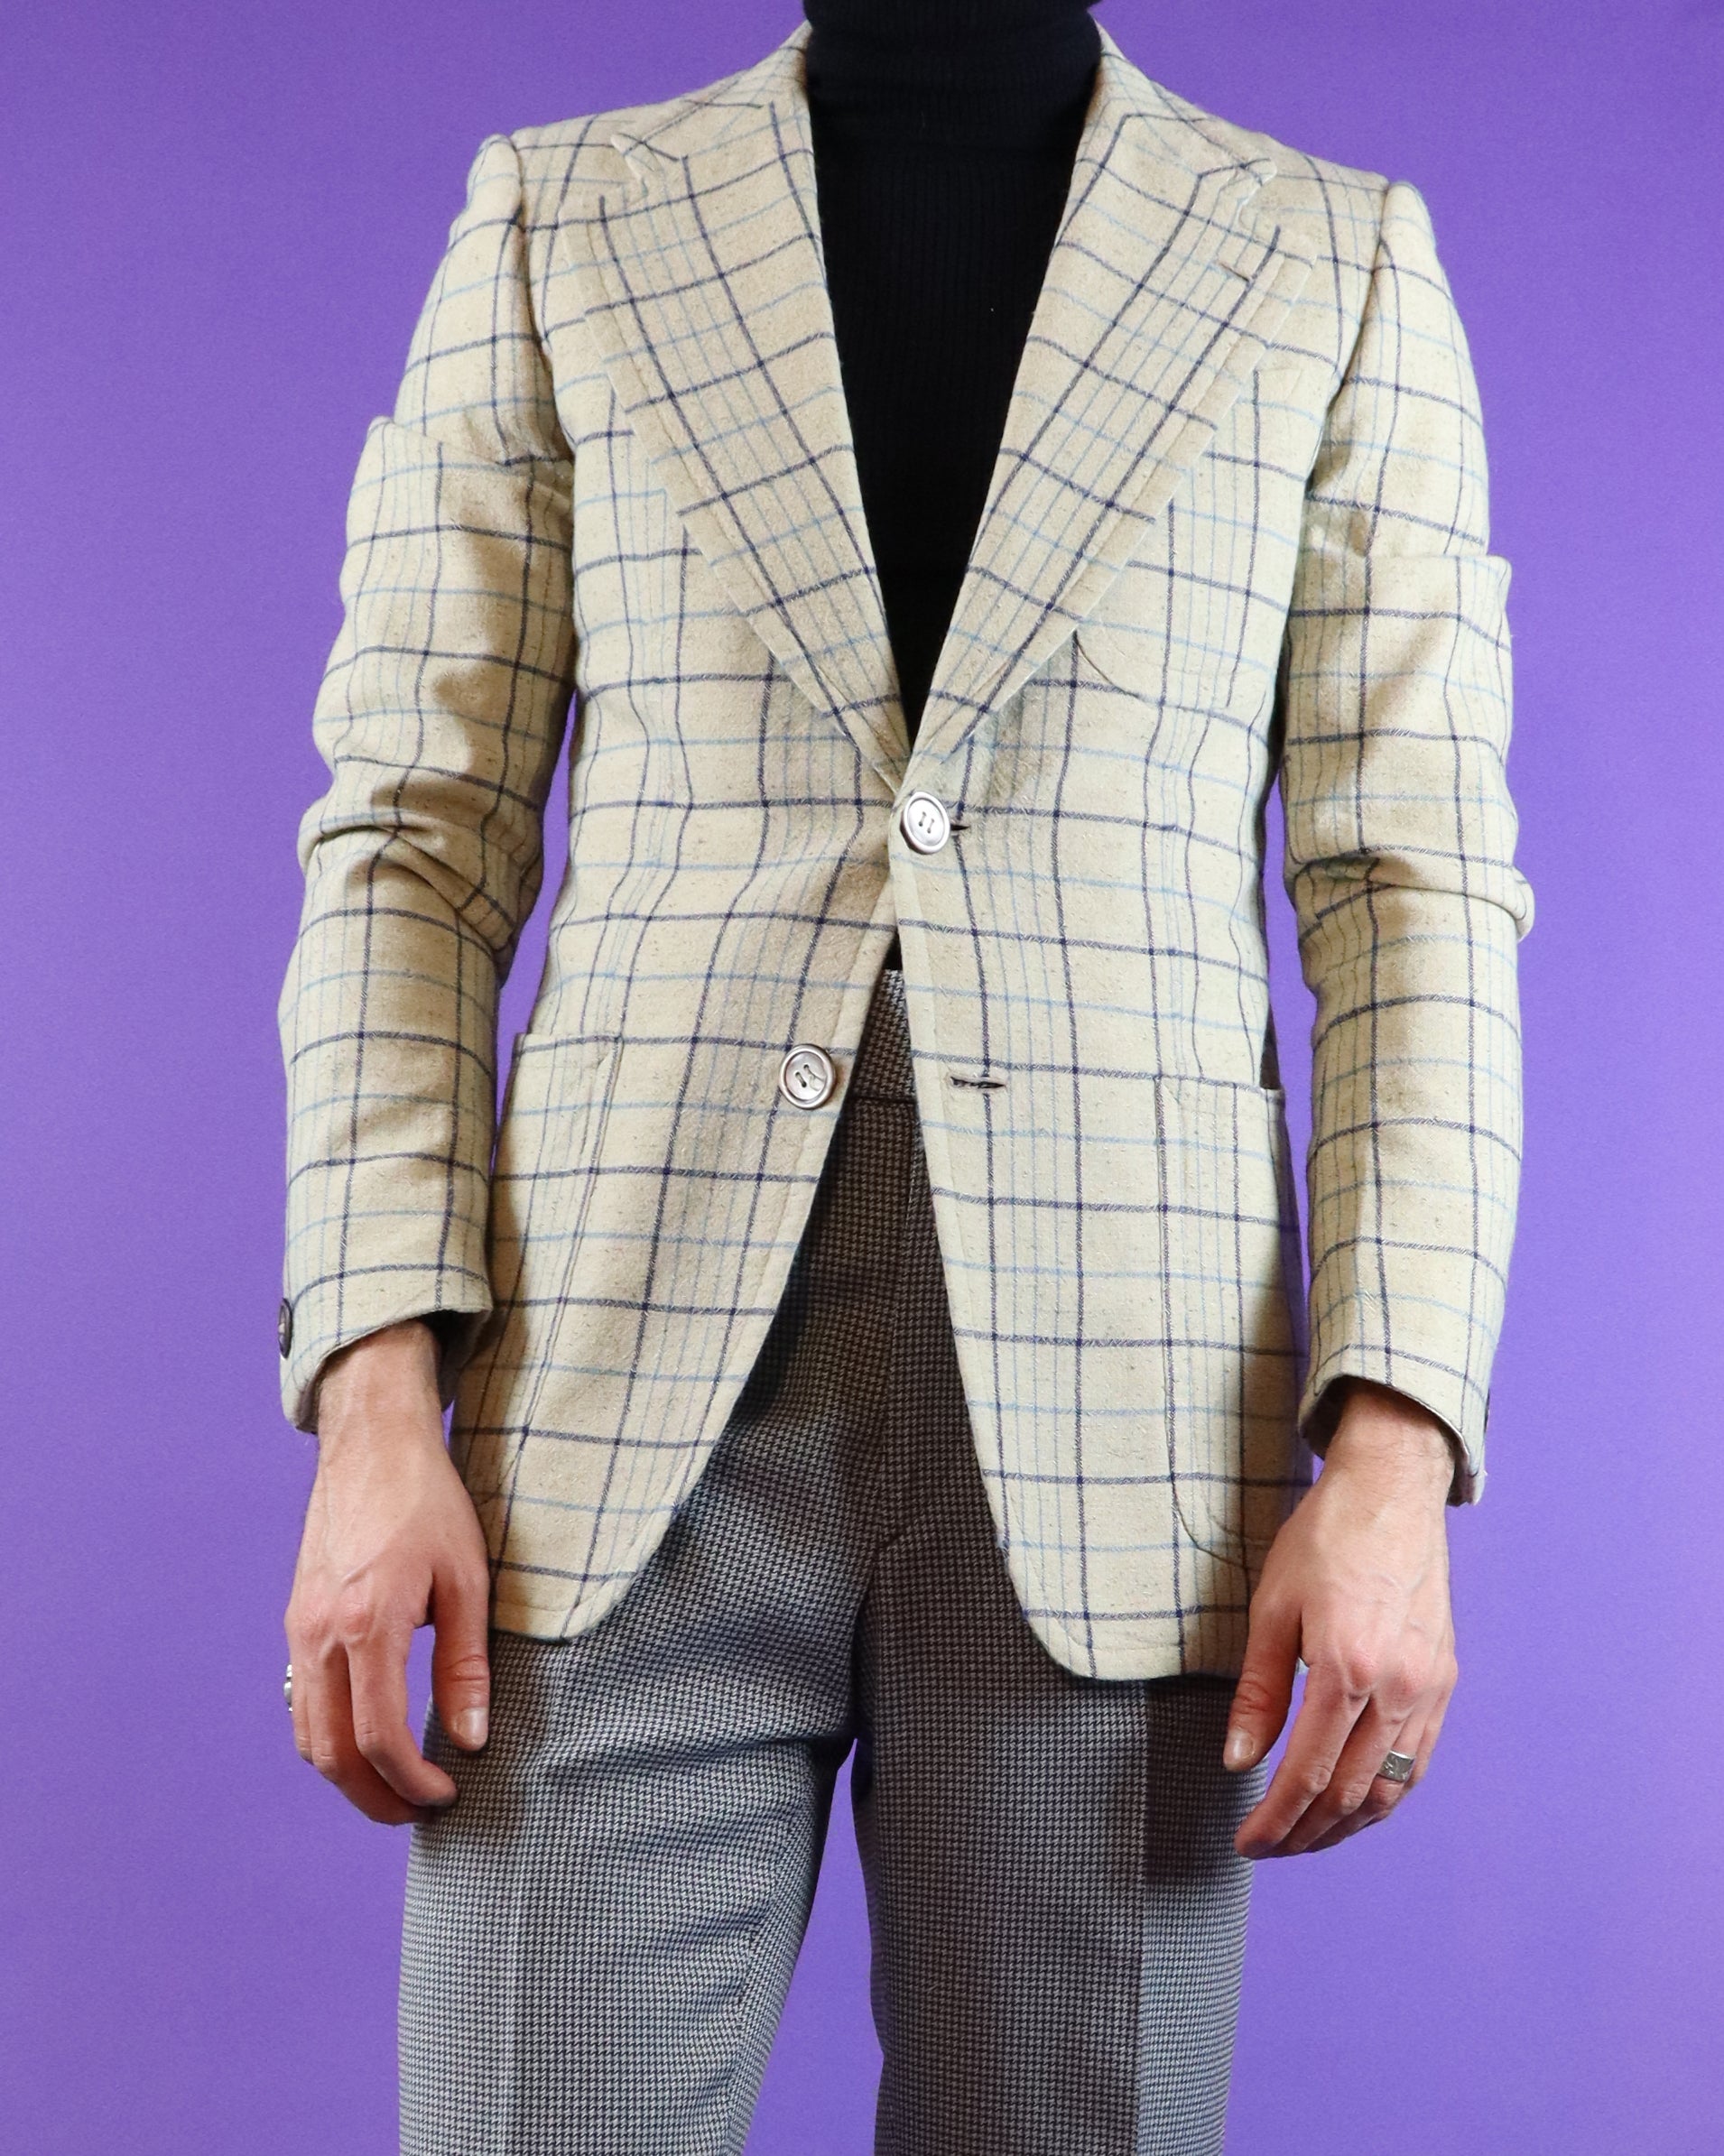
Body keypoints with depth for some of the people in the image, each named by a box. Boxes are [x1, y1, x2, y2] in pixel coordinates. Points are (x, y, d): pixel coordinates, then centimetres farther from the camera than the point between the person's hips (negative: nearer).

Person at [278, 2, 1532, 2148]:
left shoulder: (1339, 269, 10)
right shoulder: (556, 223, 11)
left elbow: (1413, 890, 4)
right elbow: (417, 838, 6)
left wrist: (1392, 1460, -8)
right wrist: (379, 1402, -6)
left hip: (1107, 1414, 0)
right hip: (637, 1394, 0)